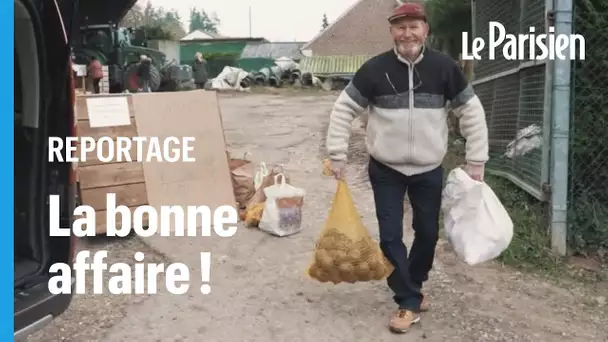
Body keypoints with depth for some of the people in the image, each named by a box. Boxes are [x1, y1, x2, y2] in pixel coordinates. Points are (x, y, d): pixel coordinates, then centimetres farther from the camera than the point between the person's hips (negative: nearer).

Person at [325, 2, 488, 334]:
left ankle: (412, 288, 36)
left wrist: (476, 160, -2)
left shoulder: (444, 68, -7)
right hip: (386, 170, -1)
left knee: (428, 233, 12)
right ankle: (409, 301, 14)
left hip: (429, 170, 2)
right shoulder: (375, 69, -10)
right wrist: (337, 155, -7)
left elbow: (471, 111, 1)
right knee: (391, 236, -1)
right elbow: (344, 109, -3)